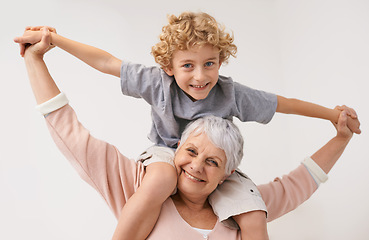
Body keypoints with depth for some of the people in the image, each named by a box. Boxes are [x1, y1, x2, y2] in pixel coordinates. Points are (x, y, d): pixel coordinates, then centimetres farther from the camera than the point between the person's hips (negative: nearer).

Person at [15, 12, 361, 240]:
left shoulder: (231, 94, -20)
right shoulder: (157, 82, -20)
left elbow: (282, 103, -9)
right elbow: (106, 62, -14)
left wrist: (333, 114, 1)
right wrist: (51, 38, -12)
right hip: (167, 153, -1)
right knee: (161, 179, -40)